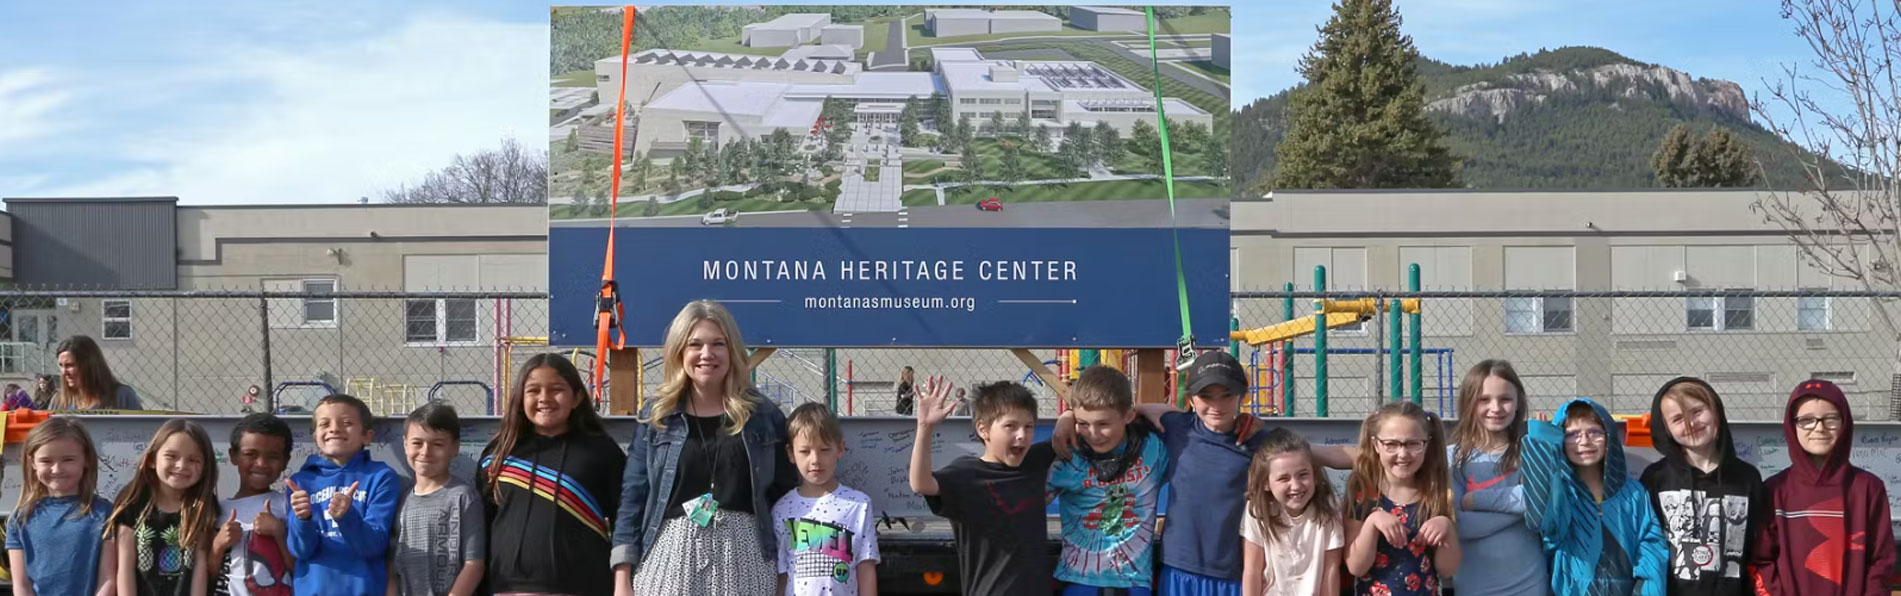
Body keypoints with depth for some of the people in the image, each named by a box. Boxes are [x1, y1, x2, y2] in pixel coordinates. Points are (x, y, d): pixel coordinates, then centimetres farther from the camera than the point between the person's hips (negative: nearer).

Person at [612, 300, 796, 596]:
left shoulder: (763, 416, 8)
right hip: (672, 555, 0)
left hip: (744, 556, 0)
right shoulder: (656, 417, 7)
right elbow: (632, 498, 6)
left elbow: (786, 497, 10)